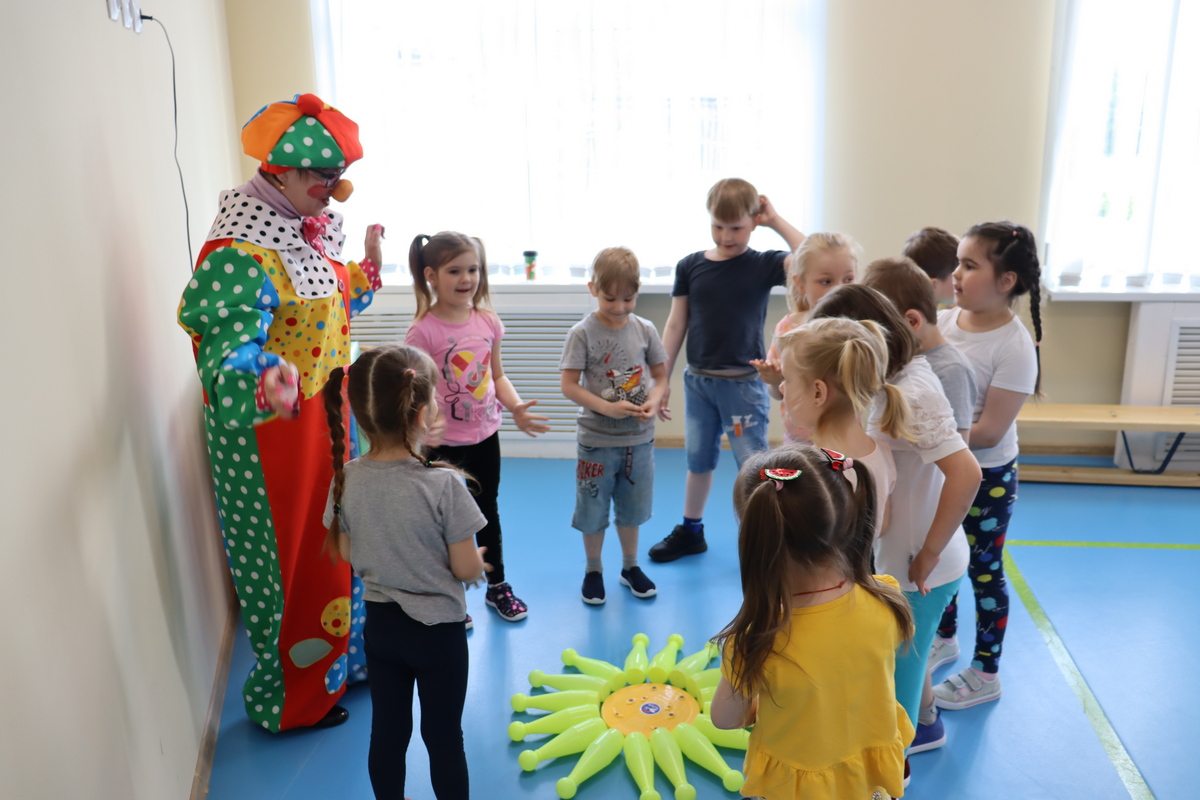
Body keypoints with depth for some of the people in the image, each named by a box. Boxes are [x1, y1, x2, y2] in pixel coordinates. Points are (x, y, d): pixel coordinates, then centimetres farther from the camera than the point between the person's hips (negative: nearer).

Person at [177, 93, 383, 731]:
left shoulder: (318, 228, 5)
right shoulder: (240, 250, -24)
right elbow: (233, 343, -34)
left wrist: (368, 266, 10)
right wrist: (267, 377, -54)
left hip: (329, 417, 9)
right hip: (270, 427, -9)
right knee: (289, 558, 6)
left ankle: (342, 661, 45)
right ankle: (291, 697, 28)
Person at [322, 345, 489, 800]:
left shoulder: (347, 480, -11)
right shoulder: (443, 484, -26)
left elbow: (347, 553, 2)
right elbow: (467, 569, -19)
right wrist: (477, 560, 3)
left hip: (380, 625, 4)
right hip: (438, 630, -4)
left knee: (387, 731, 21)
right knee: (443, 737, 14)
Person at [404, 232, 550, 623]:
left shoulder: (488, 321, -1)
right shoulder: (423, 330, -17)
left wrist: (516, 408, -7)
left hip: (486, 434, 5)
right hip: (447, 443, -5)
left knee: (489, 509, 21)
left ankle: (497, 586, 40)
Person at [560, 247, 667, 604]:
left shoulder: (645, 330, -2)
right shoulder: (583, 333, -11)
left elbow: (660, 376, 7)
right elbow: (569, 386, -13)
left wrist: (653, 402, -14)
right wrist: (609, 407, -25)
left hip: (639, 438, 3)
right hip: (597, 439, -3)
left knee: (632, 507, 17)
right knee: (593, 509, 10)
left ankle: (630, 567, 37)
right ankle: (593, 570, 30)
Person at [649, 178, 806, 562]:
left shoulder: (763, 265, -7)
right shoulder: (690, 266, -1)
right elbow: (676, 325, 3)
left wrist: (776, 220, -17)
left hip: (743, 384, -3)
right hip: (697, 381, 3)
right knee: (698, 460, 18)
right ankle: (690, 531, 37)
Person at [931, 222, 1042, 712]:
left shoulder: (1014, 346, -22)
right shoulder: (943, 322, -5)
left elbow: (988, 432, -23)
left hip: (986, 476, -6)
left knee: (983, 569, 10)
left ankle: (985, 673, 29)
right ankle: (944, 639, 46)